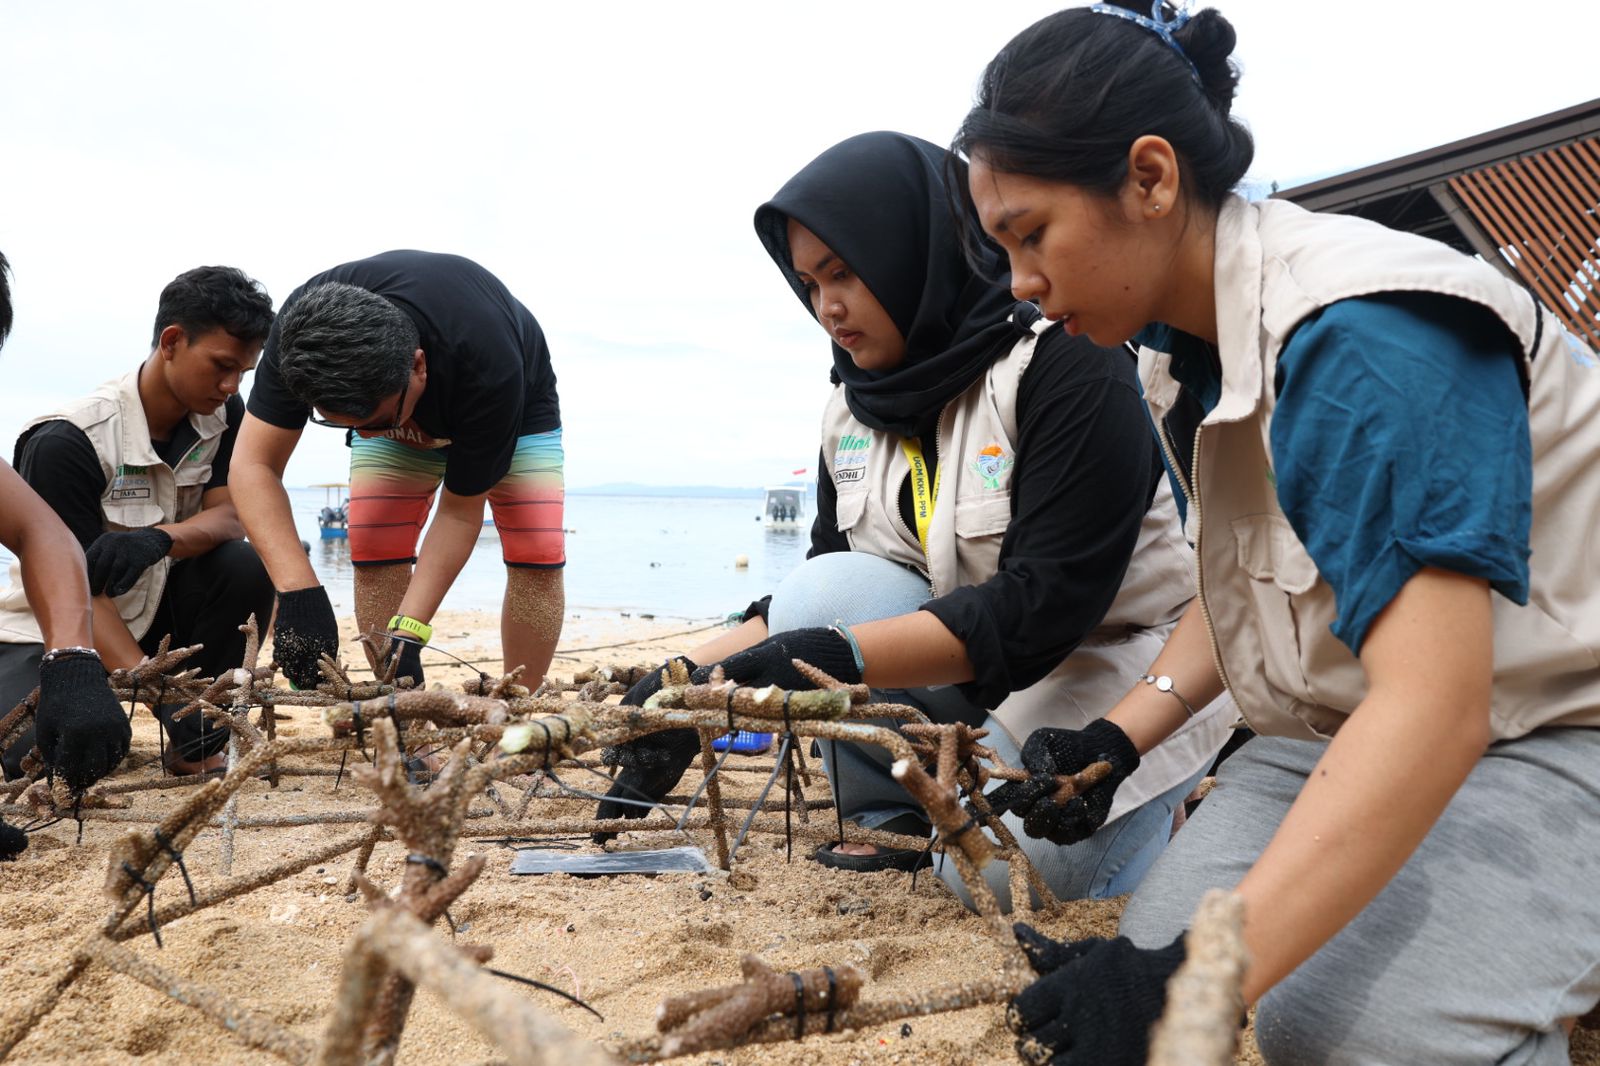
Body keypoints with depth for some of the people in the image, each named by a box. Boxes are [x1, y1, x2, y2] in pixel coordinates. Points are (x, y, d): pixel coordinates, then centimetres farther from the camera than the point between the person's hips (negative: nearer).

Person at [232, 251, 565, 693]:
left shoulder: (488, 371, -45)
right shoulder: (303, 329, -37)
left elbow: (461, 511, -33)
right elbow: (254, 464, -35)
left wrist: (408, 632, -39)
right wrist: (298, 592, -48)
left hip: (514, 405, -2)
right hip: (389, 402, 3)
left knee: (537, 556, -19)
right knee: (375, 555, -15)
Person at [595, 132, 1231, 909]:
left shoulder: (1067, 365, -19)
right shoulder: (854, 407, 1)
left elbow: (1046, 602, -28)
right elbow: (814, 610, 5)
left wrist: (837, 658, -37)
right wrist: (697, 678, -11)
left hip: (1113, 661, -5)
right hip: (969, 675, 5)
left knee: (1011, 867, -28)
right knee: (824, 592, -20)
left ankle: (1142, 808, 5)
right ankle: (896, 820, -2)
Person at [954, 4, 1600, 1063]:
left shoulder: (1361, 336, -27)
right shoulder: (1194, 343, 2)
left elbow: (1435, 706, -34)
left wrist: (1192, 980, -39)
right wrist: (1120, 737, 0)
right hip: (1355, 732, 8)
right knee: (1160, 956, -14)